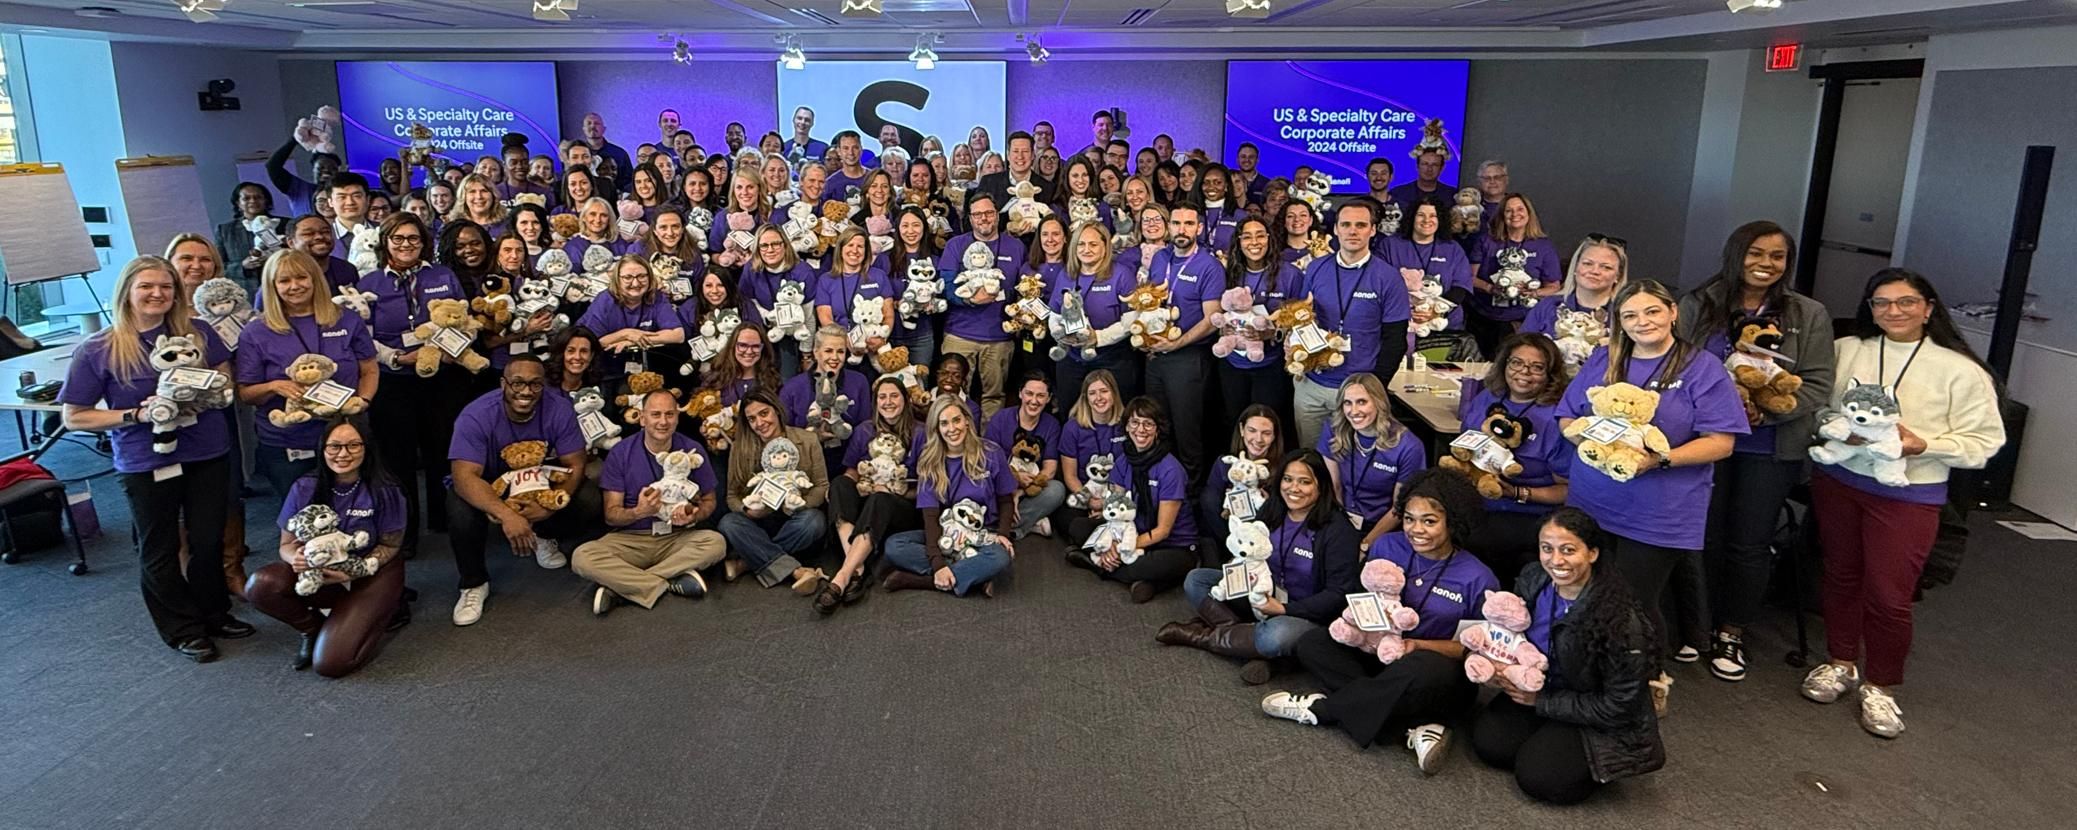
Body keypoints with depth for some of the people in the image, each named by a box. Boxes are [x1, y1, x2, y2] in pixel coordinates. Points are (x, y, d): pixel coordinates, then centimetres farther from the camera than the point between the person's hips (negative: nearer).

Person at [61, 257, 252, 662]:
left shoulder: (197, 333, -1)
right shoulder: (97, 350, -8)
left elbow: (226, 382, 10)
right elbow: (75, 417, -5)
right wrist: (136, 414, -18)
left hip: (209, 455, 2)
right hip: (146, 464, -2)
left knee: (208, 541, 14)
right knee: (159, 551, 12)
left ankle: (214, 615, 34)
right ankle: (184, 629, 27)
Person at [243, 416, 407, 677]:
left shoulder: (384, 491, -16)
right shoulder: (305, 489, -8)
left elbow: (390, 545, -8)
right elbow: (287, 544, 0)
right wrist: (296, 558, -25)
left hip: (372, 576, -4)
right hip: (319, 574, 4)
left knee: (330, 662, -20)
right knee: (260, 586, -27)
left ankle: (380, 614, 10)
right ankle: (313, 628, 2)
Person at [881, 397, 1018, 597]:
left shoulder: (991, 453, -3)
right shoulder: (929, 462, -1)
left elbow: (1006, 500, 7)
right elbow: (930, 515, -8)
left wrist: (1003, 533, -14)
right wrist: (937, 563, -22)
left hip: (983, 534, -2)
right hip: (944, 535, 2)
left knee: (1000, 557, -37)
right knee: (893, 546, -25)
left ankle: (913, 579, -28)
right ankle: (974, 574, -27)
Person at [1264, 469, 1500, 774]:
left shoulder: (1479, 579, -12)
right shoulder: (1388, 546, -3)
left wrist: (1419, 645, -21)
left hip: (1441, 668, -5)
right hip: (1380, 653, 5)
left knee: (1425, 669, -41)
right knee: (1311, 643, -16)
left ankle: (1323, 709, -19)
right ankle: (1417, 725, -28)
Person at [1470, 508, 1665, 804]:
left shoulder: (1621, 620, -29)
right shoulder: (1532, 579, -11)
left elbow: (1618, 707, -22)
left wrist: (1541, 701, -19)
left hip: (1604, 722, -5)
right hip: (1541, 690, 6)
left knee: (1538, 777, -21)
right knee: (1487, 740, -15)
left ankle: (1603, 761, 6)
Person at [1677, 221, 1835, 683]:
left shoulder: (1809, 316, 0)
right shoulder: (1699, 305, 1)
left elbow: (1817, 385, -3)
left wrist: (1766, 413, -18)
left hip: (1771, 450, 0)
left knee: (1750, 545, 7)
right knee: (1704, 537, 7)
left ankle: (1732, 631, 23)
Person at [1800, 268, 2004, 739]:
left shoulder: (1960, 370, -6)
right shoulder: (1845, 350, 1)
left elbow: (1983, 442, -5)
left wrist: (1922, 444, -19)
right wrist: (1835, 429, -10)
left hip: (1908, 495, -3)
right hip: (1838, 480, 3)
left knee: (1889, 595, -2)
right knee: (1841, 576, 15)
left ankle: (1879, 686, 17)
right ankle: (1841, 663, 33)